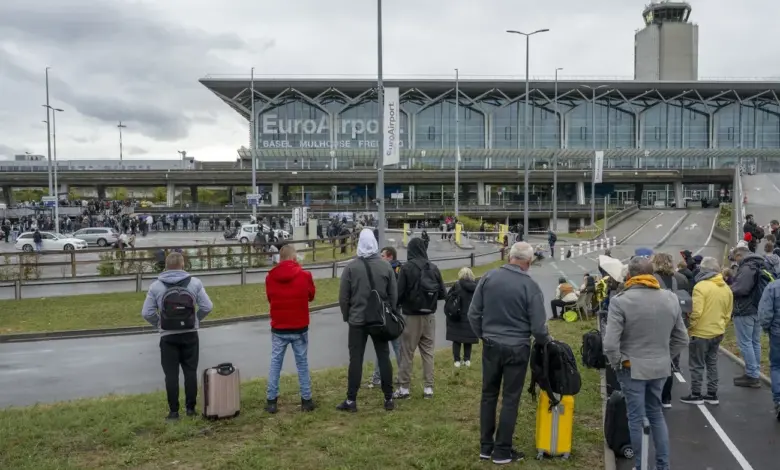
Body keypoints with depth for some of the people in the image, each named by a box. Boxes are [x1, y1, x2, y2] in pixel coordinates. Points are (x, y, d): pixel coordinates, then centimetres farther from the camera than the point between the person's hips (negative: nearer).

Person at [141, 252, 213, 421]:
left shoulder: (156, 286, -4)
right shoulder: (195, 282, -4)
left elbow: (147, 313, -5)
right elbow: (207, 307, -5)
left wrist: (159, 324, 11)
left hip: (168, 337, -1)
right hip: (190, 335, 1)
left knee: (171, 374, 6)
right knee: (190, 372, 9)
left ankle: (173, 411, 8)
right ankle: (190, 408, 13)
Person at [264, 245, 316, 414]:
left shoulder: (270, 277, -6)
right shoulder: (304, 275, -11)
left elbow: (269, 298, 9)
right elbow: (311, 296, 6)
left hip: (278, 329, 1)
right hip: (300, 328, -1)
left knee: (275, 363, 11)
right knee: (302, 363, 10)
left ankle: (271, 401, 13)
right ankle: (306, 400, 14)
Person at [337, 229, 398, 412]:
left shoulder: (351, 266, -7)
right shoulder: (386, 266, -1)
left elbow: (343, 296, -4)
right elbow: (394, 294, 3)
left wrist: (347, 316, 10)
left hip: (358, 320, -2)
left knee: (356, 359, 3)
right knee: (384, 358, 8)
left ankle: (351, 400, 6)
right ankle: (389, 399, 12)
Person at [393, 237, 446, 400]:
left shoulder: (407, 268, -13)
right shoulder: (433, 268, 0)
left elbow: (399, 293, -15)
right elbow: (443, 293, 2)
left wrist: (397, 305, 5)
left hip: (411, 316, -4)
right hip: (429, 316, 4)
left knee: (407, 353, 5)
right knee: (428, 353, 11)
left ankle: (403, 388, 10)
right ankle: (428, 388, 14)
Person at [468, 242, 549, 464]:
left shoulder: (488, 277, -5)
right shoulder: (530, 286, -14)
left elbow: (473, 313, 0)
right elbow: (538, 327, -10)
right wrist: (546, 343, 11)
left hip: (491, 346, 3)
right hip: (517, 349, -3)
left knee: (489, 395, 15)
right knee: (510, 399, 7)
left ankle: (485, 446, 23)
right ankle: (502, 451, 15)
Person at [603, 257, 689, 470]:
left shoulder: (621, 301, -16)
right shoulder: (671, 299, 1)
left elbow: (610, 343, -21)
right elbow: (682, 339, 8)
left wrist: (617, 364, -5)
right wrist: (666, 357, 17)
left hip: (632, 368, -5)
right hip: (660, 367, 5)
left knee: (636, 418, 8)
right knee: (656, 414, 21)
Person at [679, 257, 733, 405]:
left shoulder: (701, 286, -18)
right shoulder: (726, 288, 5)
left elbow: (696, 312, -22)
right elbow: (728, 313, 12)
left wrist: (689, 328, -10)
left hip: (701, 333, -7)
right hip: (717, 333, 7)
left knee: (697, 365, 3)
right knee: (712, 364, 17)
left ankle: (696, 395, 10)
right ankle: (712, 395, 22)